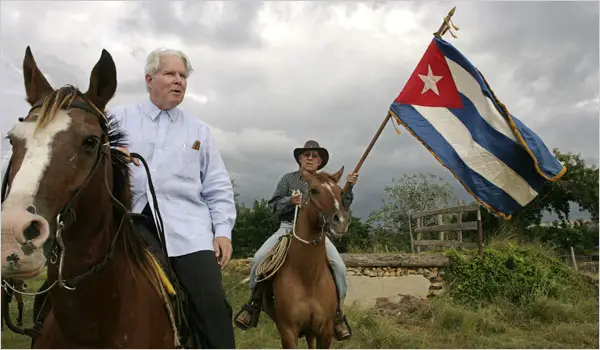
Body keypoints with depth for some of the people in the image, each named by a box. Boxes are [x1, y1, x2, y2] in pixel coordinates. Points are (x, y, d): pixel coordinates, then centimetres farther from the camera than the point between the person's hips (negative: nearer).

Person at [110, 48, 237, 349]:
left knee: (212, 303, -14)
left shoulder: (199, 130, 18)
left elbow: (217, 188, 14)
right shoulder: (119, 118, 15)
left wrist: (223, 230, 1)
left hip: (186, 227, 0)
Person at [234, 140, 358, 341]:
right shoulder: (289, 179, 6)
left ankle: (337, 312, 0)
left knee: (339, 266, -20)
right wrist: (290, 201, -14)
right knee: (259, 258, -20)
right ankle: (254, 303, 1)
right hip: (288, 228, 0)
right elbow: (274, 206, 5)